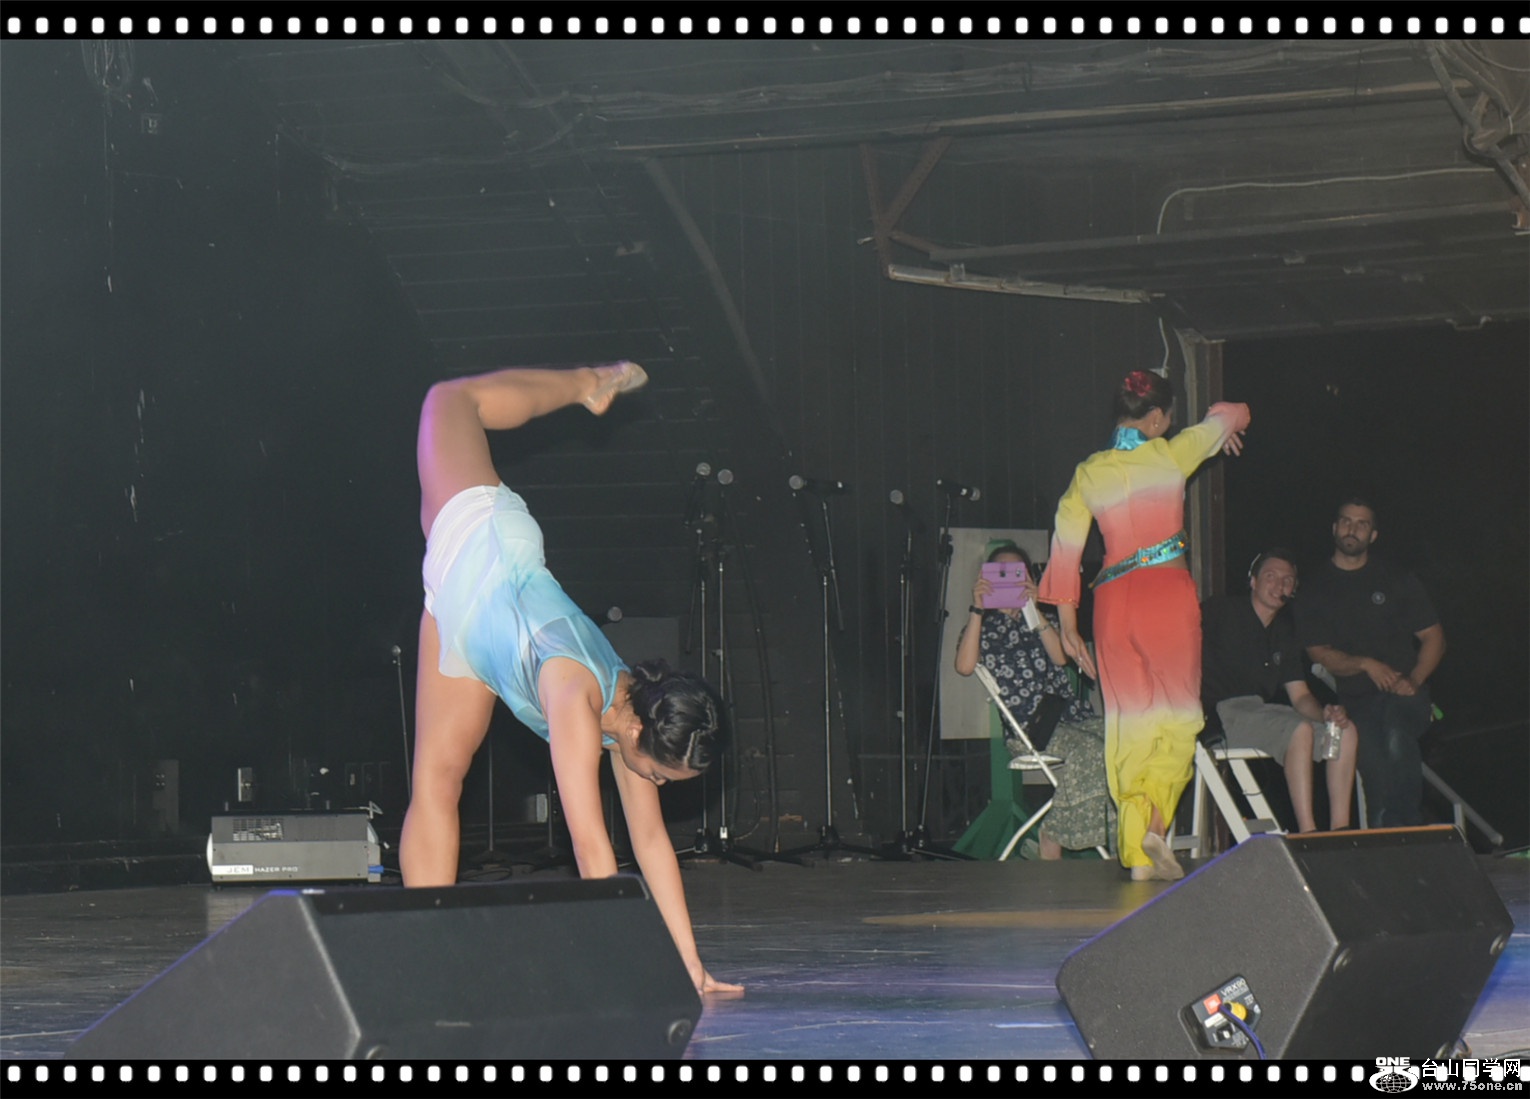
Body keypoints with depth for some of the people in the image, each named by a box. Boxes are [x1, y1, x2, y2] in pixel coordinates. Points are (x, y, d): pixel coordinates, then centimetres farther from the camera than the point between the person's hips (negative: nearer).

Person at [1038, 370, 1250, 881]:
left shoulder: (1088, 473, 7)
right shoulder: (1171, 455, 1)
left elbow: (1065, 547, 6)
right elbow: (1232, 415, 17)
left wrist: (1067, 625, 12)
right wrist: (1225, 428, 42)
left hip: (1113, 599, 3)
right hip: (1168, 593, -3)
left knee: (1130, 724, 7)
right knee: (1178, 716, 4)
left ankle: (1135, 852, 4)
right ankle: (1156, 823, -18)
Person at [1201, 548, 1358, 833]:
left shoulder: (1284, 631, 20)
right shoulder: (1220, 612, 1)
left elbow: (1300, 695, 16)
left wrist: (1325, 714, -7)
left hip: (1261, 710, 8)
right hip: (1222, 712, -8)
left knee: (1345, 731, -7)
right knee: (1300, 730, -31)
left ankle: (1340, 829, -13)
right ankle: (1307, 834, -35)